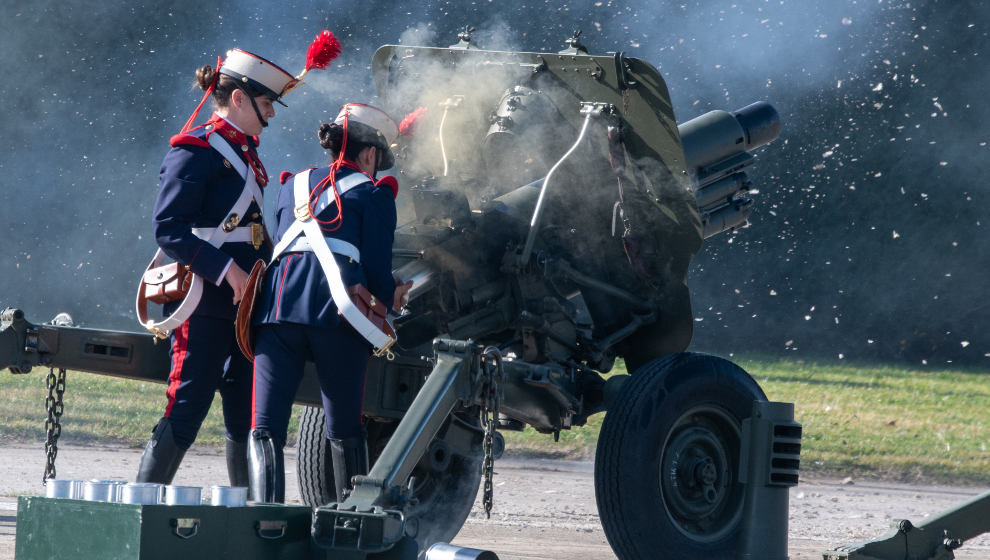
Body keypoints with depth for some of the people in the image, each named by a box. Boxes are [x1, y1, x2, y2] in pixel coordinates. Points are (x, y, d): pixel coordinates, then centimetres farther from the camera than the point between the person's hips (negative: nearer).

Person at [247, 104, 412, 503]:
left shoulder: (293, 186, 27)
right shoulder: (372, 193, 12)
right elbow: (377, 268, 7)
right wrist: (390, 300, 28)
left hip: (278, 303, 3)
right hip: (337, 309, -3)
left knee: (265, 426, -4)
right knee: (344, 429, 8)